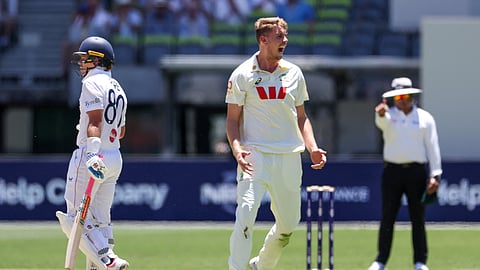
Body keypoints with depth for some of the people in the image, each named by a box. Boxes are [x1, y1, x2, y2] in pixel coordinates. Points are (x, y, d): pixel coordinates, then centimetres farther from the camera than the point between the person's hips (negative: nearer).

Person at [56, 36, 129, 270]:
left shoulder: (93, 82, -8)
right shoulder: (117, 88, 19)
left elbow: (95, 121, -21)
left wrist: (92, 154, -30)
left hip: (91, 155, -9)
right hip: (115, 158, 9)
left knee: (75, 218, -9)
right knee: (100, 220, 10)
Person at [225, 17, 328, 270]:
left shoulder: (294, 73, 9)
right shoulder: (242, 75, -2)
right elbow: (232, 119, -1)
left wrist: (312, 148, 1)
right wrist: (237, 150, -18)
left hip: (289, 158, 4)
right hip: (255, 156, -4)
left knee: (289, 223, 9)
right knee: (245, 214, -22)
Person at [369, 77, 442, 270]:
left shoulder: (425, 118, 8)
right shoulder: (389, 116, 5)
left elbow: (433, 147, 6)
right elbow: (382, 122, -20)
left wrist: (435, 175, -2)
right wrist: (381, 114, -46)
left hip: (416, 172, 0)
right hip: (392, 171, 0)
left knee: (418, 218, 2)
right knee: (387, 218, 1)